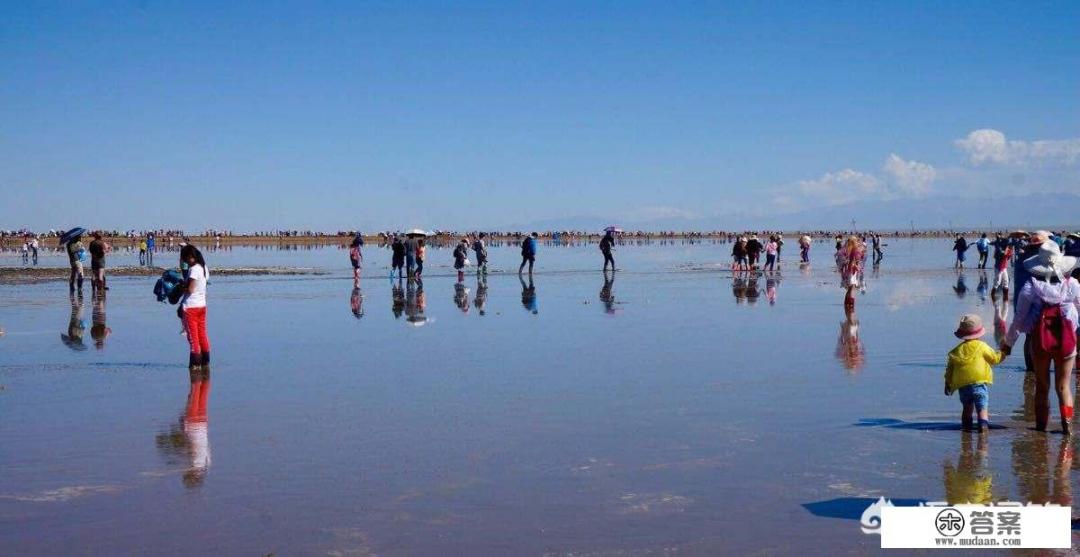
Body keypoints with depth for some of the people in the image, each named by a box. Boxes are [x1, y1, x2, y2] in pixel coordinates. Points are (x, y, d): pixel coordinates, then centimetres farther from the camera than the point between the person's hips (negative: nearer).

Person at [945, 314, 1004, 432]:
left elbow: (949, 369, 13)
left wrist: (948, 384, 23)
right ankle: (983, 423, -21)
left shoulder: (956, 350, 11)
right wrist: (1003, 353, 26)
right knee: (983, 407, -5)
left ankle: (967, 426, 19)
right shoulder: (981, 346, -1)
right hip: (979, 383, -4)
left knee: (967, 407, 19)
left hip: (962, 386, 4)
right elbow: (995, 358, 7)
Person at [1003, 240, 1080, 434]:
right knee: (1063, 385, 10)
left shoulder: (1031, 286, -8)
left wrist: (1008, 342, 3)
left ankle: (1041, 425, 18)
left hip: (1039, 340, 0)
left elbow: (1019, 317, -6)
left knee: (1042, 385, 13)